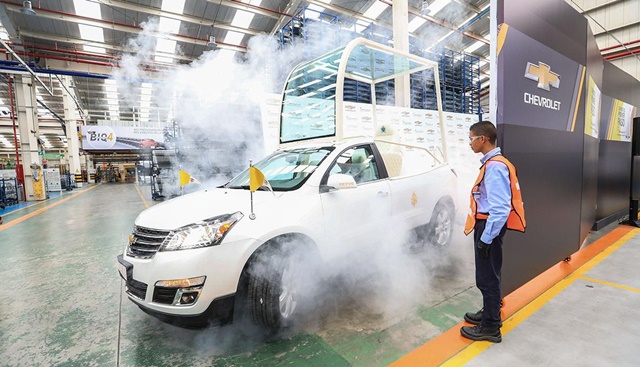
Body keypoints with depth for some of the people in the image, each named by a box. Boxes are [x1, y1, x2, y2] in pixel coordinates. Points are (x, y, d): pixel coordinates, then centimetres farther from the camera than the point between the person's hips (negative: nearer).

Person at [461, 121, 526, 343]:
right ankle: (489, 312, 40)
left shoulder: (494, 167, -21)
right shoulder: (492, 163, 10)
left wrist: (486, 237, -21)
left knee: (487, 278, 3)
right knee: (487, 276, 22)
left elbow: (500, 208, -26)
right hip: (486, 225, 10)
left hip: (489, 227, -10)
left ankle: (490, 327, 18)